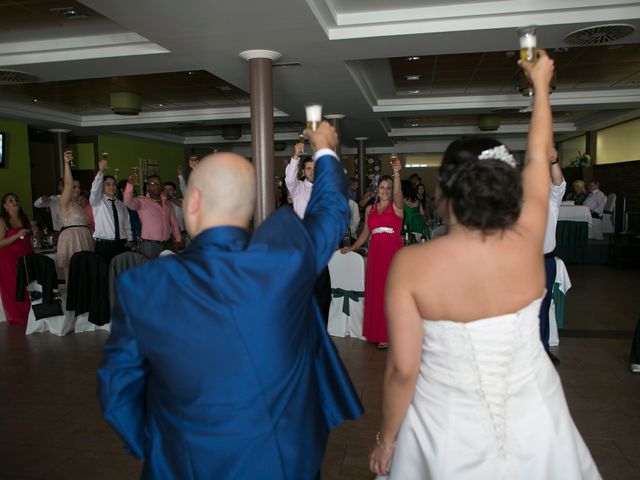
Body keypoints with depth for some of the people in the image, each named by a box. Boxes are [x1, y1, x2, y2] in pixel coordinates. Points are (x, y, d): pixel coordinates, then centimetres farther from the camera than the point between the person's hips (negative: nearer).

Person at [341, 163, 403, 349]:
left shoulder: (397, 206, 2)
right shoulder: (370, 209, 14)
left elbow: (398, 193, -20)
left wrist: (396, 173, -35)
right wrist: (352, 247, 12)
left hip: (393, 253, -4)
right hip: (375, 253, 4)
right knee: (375, 291, 5)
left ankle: (389, 333, 7)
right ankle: (376, 331, 16)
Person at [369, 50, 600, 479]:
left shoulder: (410, 265, -21)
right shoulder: (527, 242, -14)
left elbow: (402, 369, -18)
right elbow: (539, 155, 2)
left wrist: (386, 439, -1)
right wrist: (541, 83, 18)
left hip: (447, 427, -2)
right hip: (532, 422, 3)